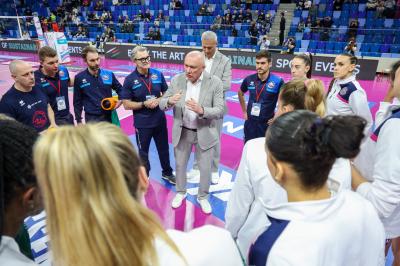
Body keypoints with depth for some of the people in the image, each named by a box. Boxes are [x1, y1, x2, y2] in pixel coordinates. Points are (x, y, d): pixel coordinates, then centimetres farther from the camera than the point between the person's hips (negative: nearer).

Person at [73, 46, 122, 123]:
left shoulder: (109, 74, -2)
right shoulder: (79, 78, -3)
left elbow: (120, 89, 13)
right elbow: (77, 102, 4)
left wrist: (120, 100, -7)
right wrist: (78, 121, 3)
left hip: (108, 117, 2)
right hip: (91, 119, -1)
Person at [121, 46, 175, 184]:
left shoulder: (158, 74, -4)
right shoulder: (130, 80, -12)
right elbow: (126, 104, -10)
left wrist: (159, 100, -14)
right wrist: (144, 104, -21)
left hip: (160, 119, 3)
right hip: (142, 123, -2)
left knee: (164, 148, 18)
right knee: (143, 151, 16)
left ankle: (167, 172, 41)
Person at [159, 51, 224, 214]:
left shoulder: (215, 82, -15)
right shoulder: (176, 80, -8)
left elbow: (219, 110, -18)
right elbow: (162, 104, -6)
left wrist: (201, 110, -37)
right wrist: (170, 101, -30)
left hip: (205, 132, -2)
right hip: (182, 132, 2)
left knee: (205, 168, 12)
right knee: (180, 164, 18)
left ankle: (203, 196, 38)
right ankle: (180, 192, 45)